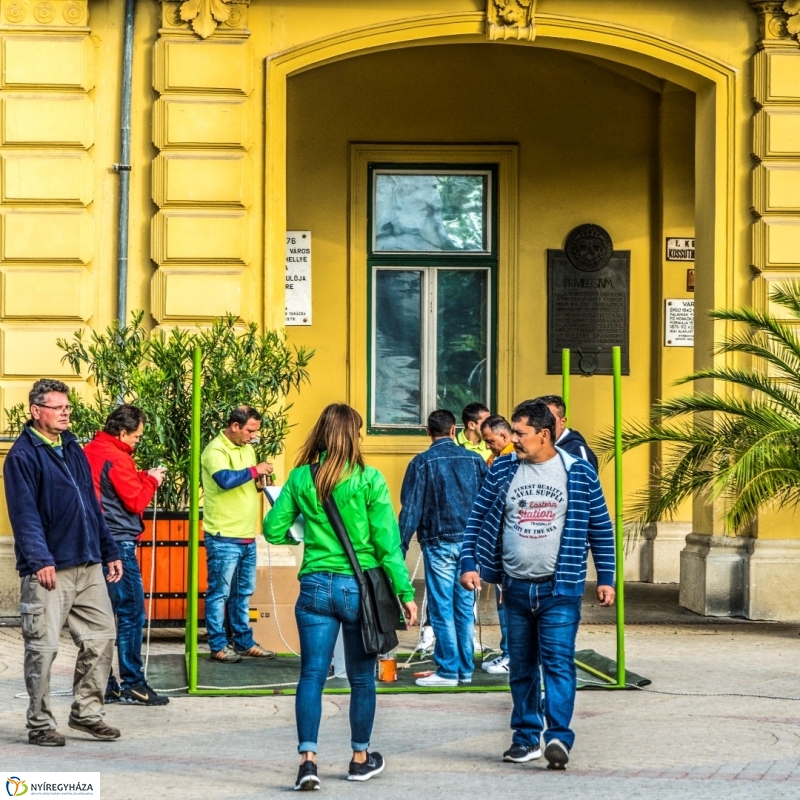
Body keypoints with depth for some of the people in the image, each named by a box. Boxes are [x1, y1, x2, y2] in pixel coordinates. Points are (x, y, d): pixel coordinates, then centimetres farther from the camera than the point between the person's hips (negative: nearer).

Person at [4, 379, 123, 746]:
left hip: (88, 565, 7)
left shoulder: (73, 448, 16)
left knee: (101, 637, 7)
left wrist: (109, 551, 18)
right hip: (48, 570, -7)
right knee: (43, 646, -3)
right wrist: (39, 559, -23)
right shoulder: (23, 455, -7)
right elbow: (24, 513, -14)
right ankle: (40, 725, 6)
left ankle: (86, 712, 20)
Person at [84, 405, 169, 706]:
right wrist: (151, 481, 3)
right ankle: (132, 684, -4)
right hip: (118, 543, -9)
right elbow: (135, 501, -13)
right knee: (131, 613, -5)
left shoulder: (90, 451, 12)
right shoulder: (116, 458, -15)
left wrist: (142, 477, 9)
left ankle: (103, 683, 14)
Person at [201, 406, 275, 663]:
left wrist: (260, 482, 2)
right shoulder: (216, 450, -15)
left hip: (247, 537, 8)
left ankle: (244, 642, 24)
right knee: (220, 593, 0)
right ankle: (218, 646, 7)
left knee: (243, 593, 15)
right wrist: (255, 470, -22)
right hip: (224, 538, -8)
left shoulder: (247, 448, 13)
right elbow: (225, 479, -32)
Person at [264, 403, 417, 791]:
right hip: (359, 586, -1)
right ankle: (360, 758, 25)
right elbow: (387, 541, -8)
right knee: (362, 677, 13)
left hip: (315, 586, 2)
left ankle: (307, 758, -12)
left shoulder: (300, 478, -1)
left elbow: (273, 531, 4)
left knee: (311, 675, 2)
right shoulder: (369, 480, -8)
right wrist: (405, 592, -3)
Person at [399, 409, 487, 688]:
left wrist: (401, 546, -4)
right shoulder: (474, 460, 4)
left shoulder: (423, 462, -6)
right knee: (465, 607, 10)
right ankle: (465, 670, 14)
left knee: (442, 608, 1)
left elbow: (411, 508, -8)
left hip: (439, 542, -4)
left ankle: (448, 670, 1)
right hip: (469, 542, 4)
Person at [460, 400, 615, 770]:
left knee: (558, 662, -13)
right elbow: (478, 519, 8)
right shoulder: (502, 471, 4)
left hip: (559, 588, -3)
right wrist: (469, 564, -2)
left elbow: (601, 528, 4)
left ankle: (559, 737, -18)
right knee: (521, 666, 10)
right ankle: (526, 737, 18)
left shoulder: (579, 473, -2)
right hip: (516, 587, 4)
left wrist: (606, 578, 3)